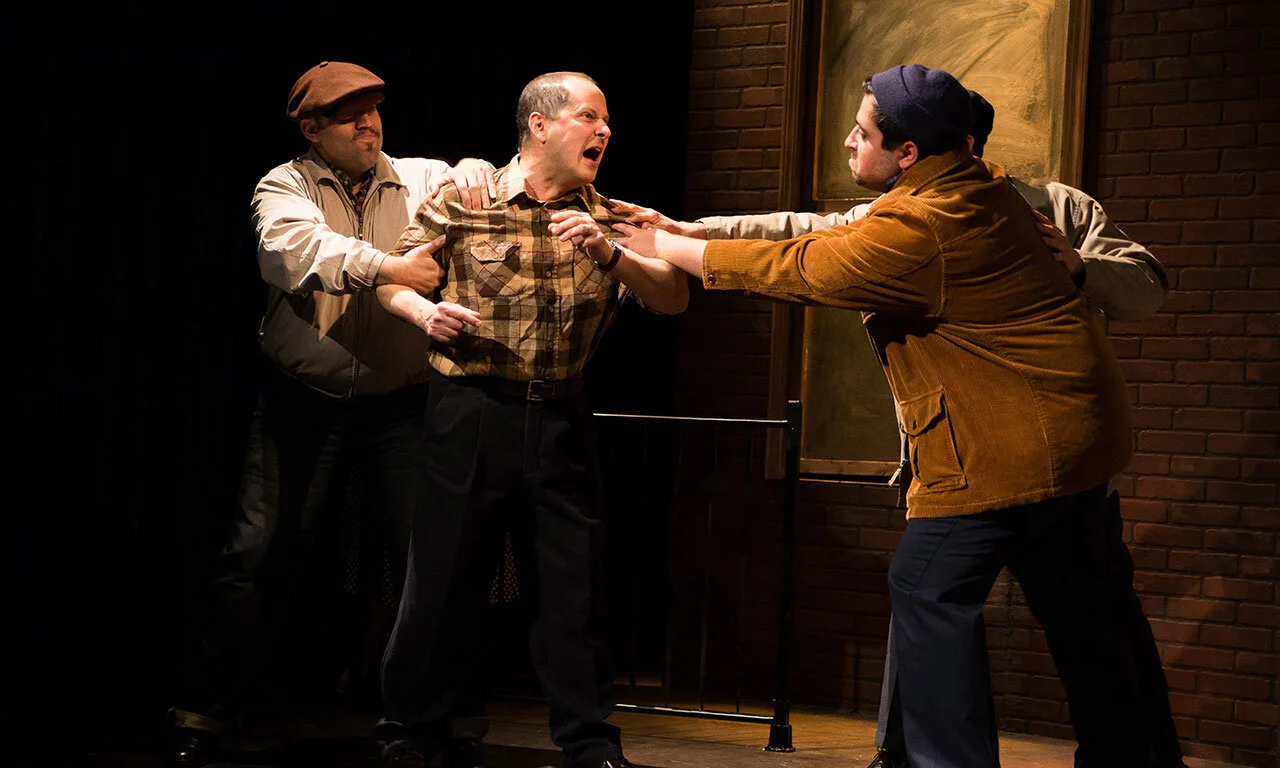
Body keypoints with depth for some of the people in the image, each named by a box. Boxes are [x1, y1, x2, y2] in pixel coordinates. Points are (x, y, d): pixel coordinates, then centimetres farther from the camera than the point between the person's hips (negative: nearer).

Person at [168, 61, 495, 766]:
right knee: (261, 554, -4)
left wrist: (473, 175, -14)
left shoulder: (418, 179, 10)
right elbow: (297, 245, -18)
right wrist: (386, 268, -28)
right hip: (304, 404, -2)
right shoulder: (284, 187, 1)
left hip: (400, 408, 2)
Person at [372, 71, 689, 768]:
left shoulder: (606, 220, 7)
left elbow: (674, 299, -3)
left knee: (573, 580, 7)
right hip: (470, 413, -2)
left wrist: (609, 255, -19)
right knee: (446, 574, 4)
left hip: (561, 417, 3)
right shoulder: (462, 200, -1)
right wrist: (424, 313, -12)